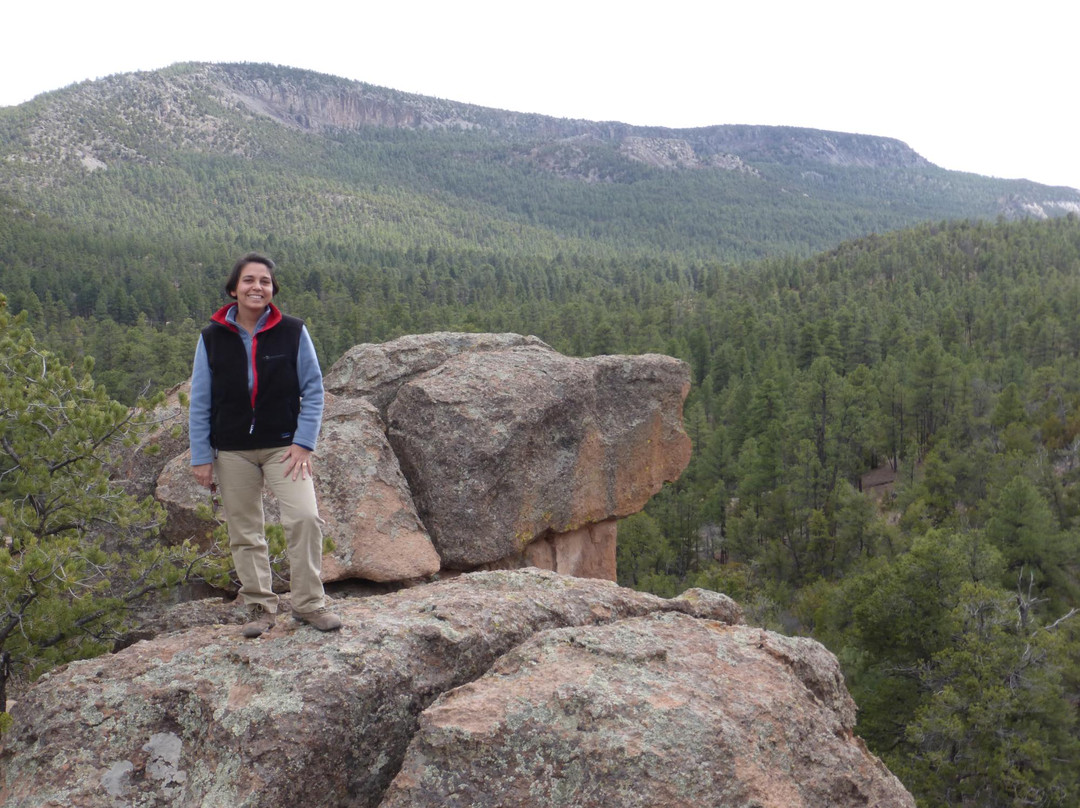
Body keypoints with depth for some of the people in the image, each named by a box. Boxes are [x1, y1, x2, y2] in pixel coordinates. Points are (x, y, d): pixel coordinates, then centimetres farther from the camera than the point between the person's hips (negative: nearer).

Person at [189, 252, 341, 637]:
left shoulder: (292, 332, -3)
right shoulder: (212, 338, 0)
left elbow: (313, 390, 0)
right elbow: (200, 403, 4)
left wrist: (303, 443, -8)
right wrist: (200, 457, 0)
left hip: (283, 446, -1)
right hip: (232, 451, 2)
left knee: (305, 517, -16)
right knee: (244, 533, 7)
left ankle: (309, 602, -1)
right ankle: (260, 607, 21)